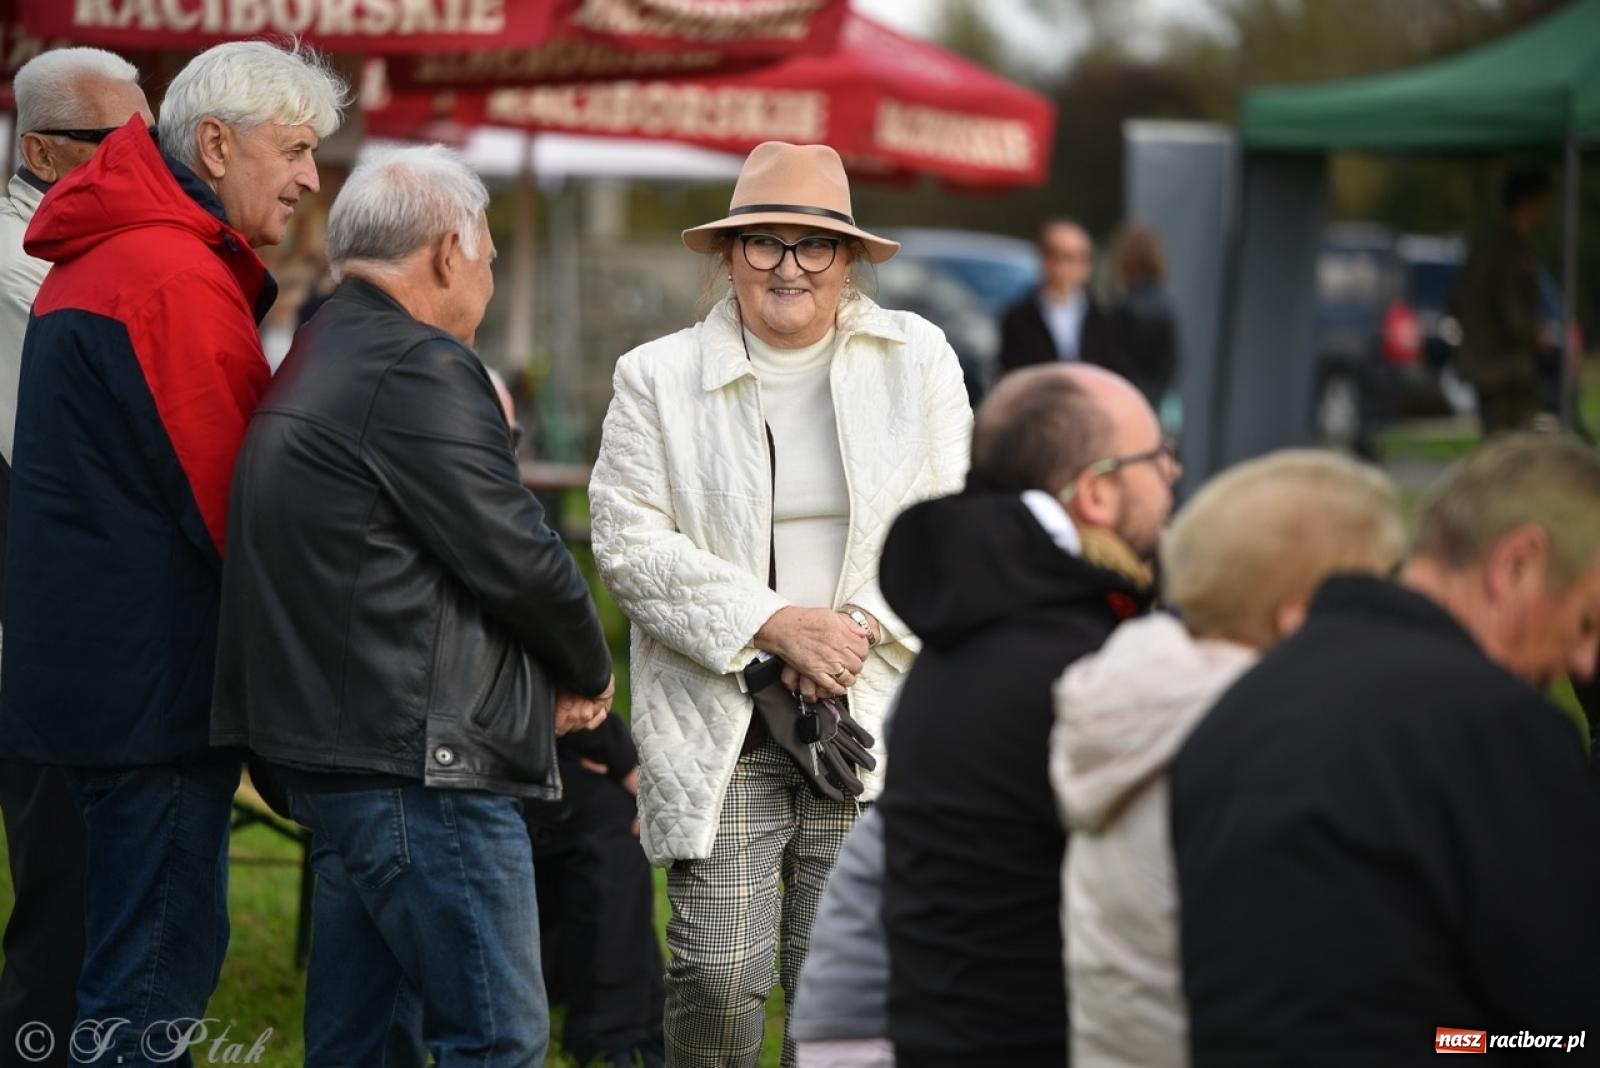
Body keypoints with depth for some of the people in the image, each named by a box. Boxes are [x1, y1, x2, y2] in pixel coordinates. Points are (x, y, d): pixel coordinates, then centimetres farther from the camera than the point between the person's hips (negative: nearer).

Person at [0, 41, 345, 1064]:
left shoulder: (100, 256, 16)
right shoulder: (180, 278, -18)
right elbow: (235, 500, -17)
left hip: (93, 663, 10)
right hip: (160, 673, -10)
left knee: (158, 949, 18)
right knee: (159, 963, -6)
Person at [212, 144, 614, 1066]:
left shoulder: (316, 359, 18)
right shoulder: (419, 368, -15)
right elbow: (515, 556, -14)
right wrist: (590, 674, 4)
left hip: (335, 741, 11)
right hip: (420, 758, -11)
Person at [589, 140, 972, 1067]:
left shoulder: (917, 358, 8)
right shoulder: (658, 378, 3)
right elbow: (629, 544, -4)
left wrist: (863, 628, -10)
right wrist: (774, 624, -13)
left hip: (872, 707, 1)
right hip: (719, 722, -1)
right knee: (719, 971, -7)